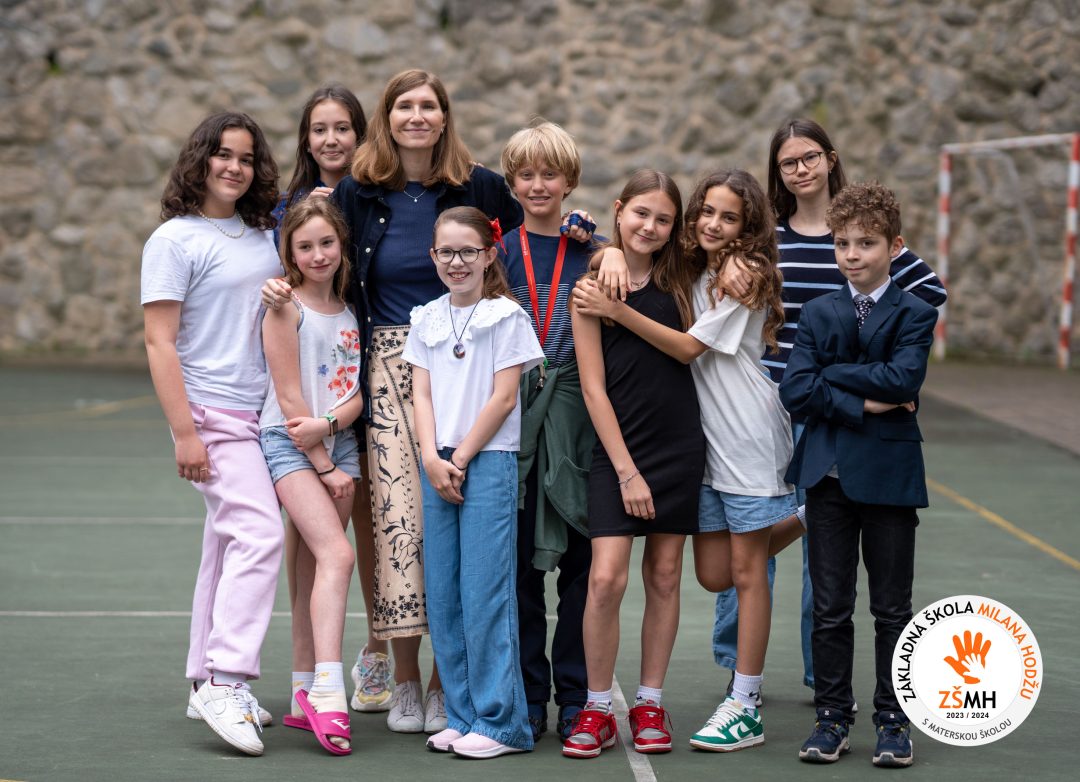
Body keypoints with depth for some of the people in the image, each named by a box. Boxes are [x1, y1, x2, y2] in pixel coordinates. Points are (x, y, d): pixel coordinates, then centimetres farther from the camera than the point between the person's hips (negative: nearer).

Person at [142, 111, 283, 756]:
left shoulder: (263, 236, 13)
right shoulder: (175, 240, -7)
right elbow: (160, 343, -11)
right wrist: (185, 433, -17)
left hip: (262, 414, 7)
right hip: (213, 414, -7)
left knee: (231, 545, 10)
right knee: (259, 534, -19)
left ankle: (210, 684, 18)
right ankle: (228, 683, -18)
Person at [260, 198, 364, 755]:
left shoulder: (349, 309, 12)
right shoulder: (286, 307, -5)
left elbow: (357, 394, 7)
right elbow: (290, 398, -8)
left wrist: (328, 424, -13)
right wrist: (324, 465, -9)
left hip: (340, 441, 6)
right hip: (289, 443, -5)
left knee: (314, 565, 6)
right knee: (337, 554, -21)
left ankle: (303, 697, 12)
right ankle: (328, 690, -26)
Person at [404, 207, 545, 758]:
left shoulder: (506, 316, -2)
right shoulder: (426, 320, 13)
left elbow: (503, 398, -6)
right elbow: (421, 395, 8)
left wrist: (461, 459, -9)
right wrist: (432, 459, -6)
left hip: (488, 463, -5)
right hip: (436, 465, 5)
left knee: (484, 593, -8)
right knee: (442, 597, 5)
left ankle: (500, 722, -2)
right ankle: (462, 716, 13)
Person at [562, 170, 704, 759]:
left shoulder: (678, 280, 7)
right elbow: (593, 389, -6)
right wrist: (627, 469, -10)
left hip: (680, 446, 4)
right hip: (617, 450, -3)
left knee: (664, 578, 7)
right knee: (606, 578, -12)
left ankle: (649, 705, 18)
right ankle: (597, 710, 3)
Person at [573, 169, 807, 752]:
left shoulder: (745, 275, -10)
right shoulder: (694, 273, 12)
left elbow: (688, 347, -15)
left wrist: (615, 310, -18)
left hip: (748, 435, -7)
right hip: (706, 437, 7)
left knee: (745, 571, -2)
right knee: (713, 573, 8)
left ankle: (746, 709, 4)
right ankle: (795, 521, 34)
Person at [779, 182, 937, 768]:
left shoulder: (915, 313, 0)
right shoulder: (818, 313, 7)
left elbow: (903, 378, -18)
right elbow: (794, 391, -5)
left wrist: (830, 374, -12)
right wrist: (861, 404, -14)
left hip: (889, 473, -2)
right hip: (828, 472, 2)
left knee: (892, 609, 6)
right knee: (830, 608, 7)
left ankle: (893, 720, 16)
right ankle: (832, 718, 16)